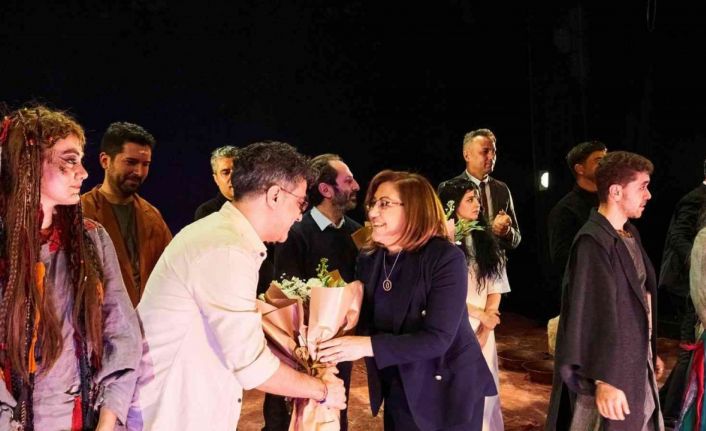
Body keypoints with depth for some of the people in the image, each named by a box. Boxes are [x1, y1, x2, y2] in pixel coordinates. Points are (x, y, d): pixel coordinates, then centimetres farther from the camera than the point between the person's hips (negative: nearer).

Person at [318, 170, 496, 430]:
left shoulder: (446, 258, -19)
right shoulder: (369, 262, 0)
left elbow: (437, 339, -25)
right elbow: (365, 322, 0)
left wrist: (369, 346, -31)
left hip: (449, 391, -4)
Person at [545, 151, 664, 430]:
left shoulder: (630, 234, 8)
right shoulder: (593, 242, -21)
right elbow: (591, 314, -25)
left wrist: (650, 353, 19)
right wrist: (603, 379, -25)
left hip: (638, 365, 9)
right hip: (611, 370, -9)